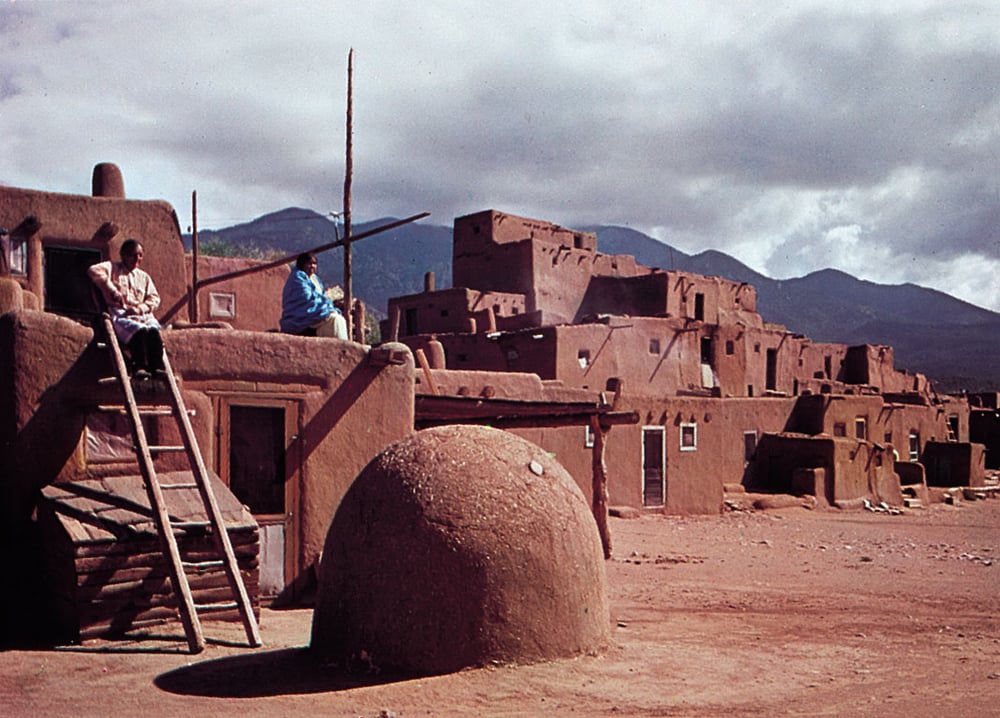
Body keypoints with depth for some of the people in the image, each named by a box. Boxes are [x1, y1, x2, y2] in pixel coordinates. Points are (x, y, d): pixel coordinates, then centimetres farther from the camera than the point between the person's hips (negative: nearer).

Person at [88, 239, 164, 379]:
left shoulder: (144, 277, 27)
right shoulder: (112, 268, 14)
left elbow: (154, 298, 15)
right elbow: (94, 271, -6)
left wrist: (140, 308, -6)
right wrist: (112, 290, -13)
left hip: (142, 314, 4)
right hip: (119, 314, -4)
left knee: (154, 330, -32)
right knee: (139, 331, -36)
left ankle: (157, 367, -36)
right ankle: (139, 367, -40)